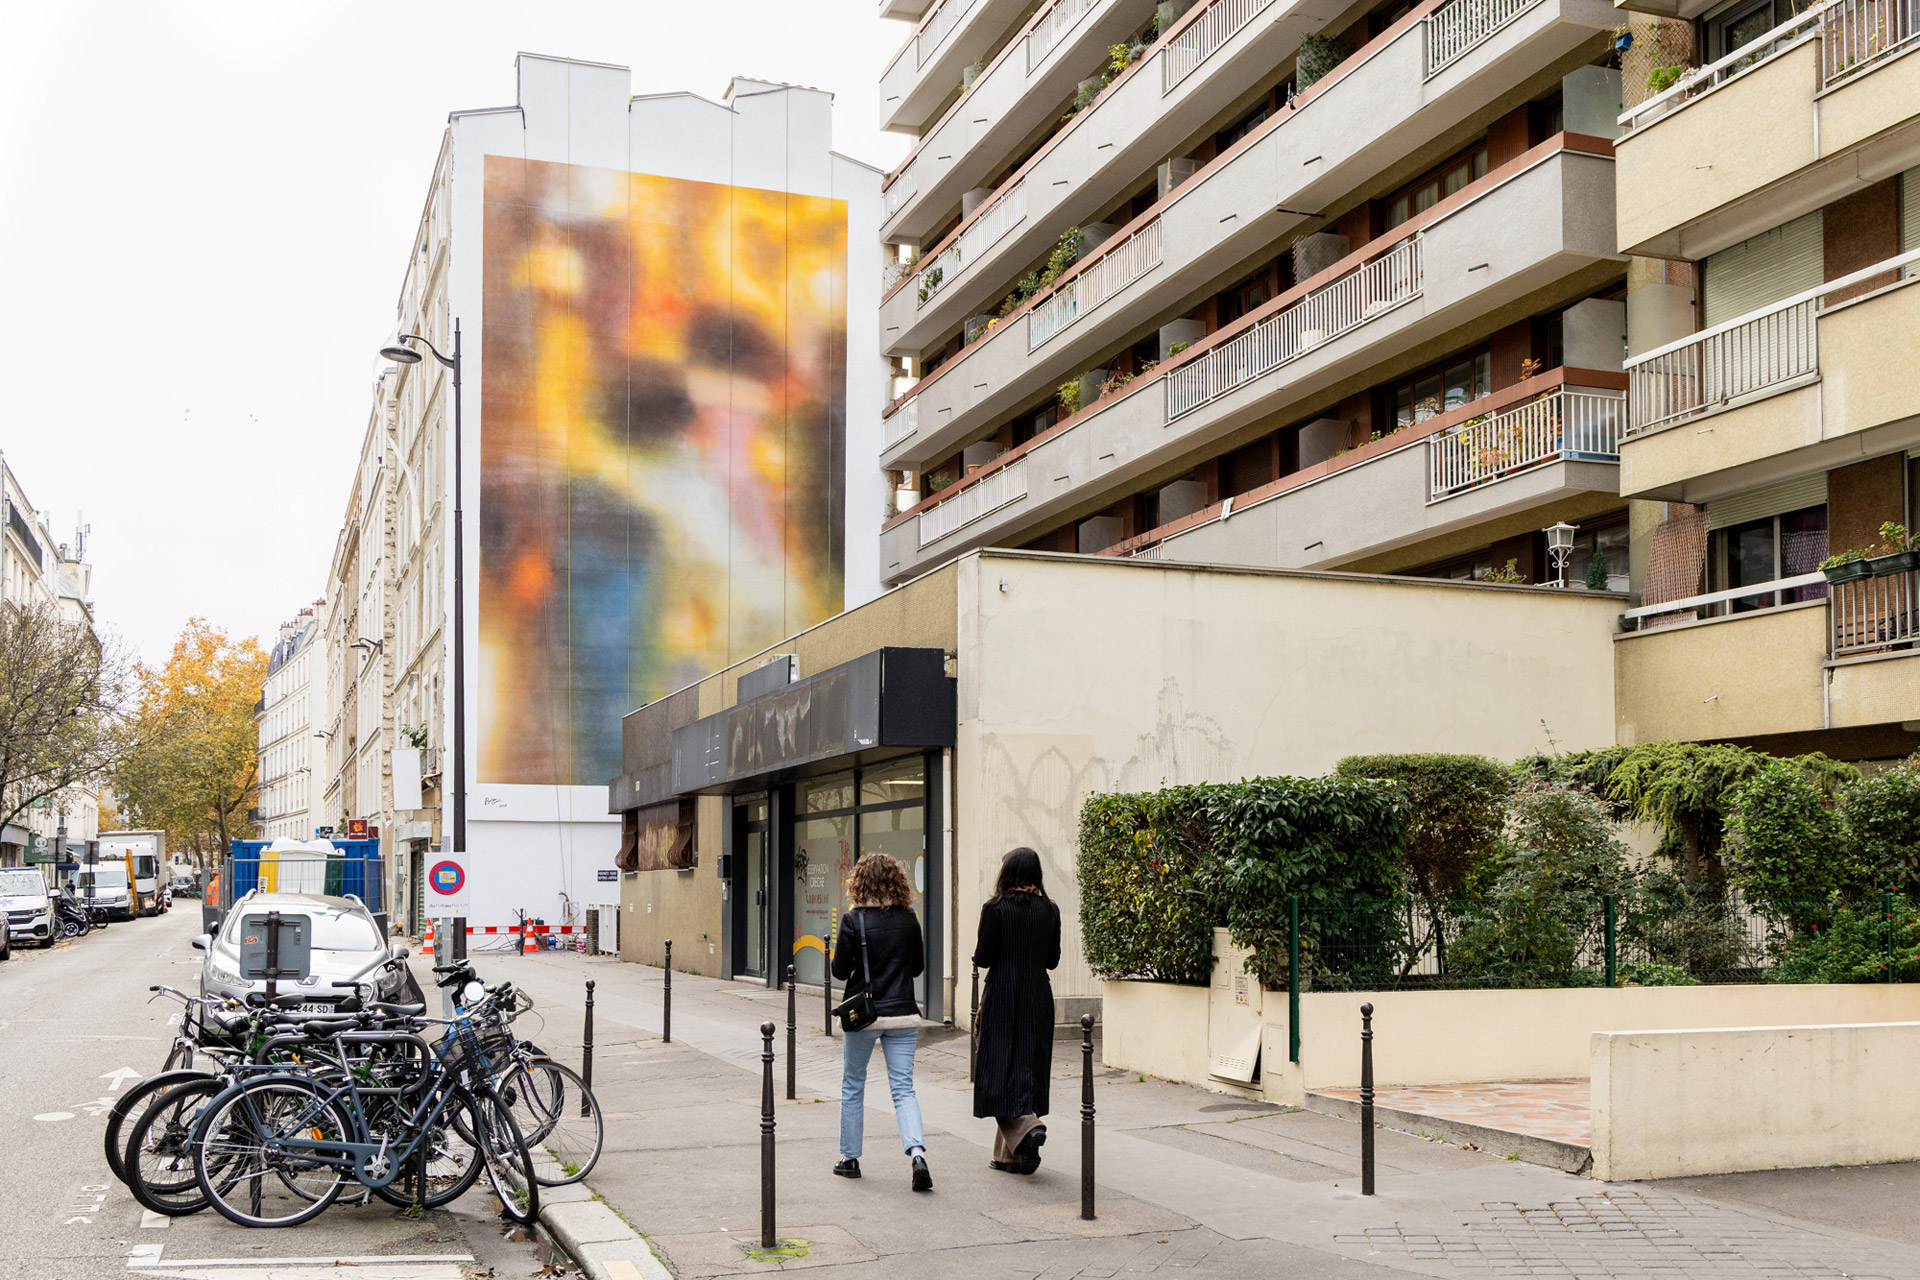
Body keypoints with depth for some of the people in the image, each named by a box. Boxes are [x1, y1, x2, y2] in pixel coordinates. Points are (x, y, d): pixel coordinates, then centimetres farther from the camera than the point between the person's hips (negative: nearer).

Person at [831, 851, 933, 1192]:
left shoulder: (853, 921, -11)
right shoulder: (909, 919, -1)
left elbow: (840, 970, -7)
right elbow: (918, 966, 8)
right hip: (902, 1014, 2)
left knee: (853, 1086, 15)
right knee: (903, 1088, 4)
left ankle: (849, 1158, 22)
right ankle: (917, 1152, -16)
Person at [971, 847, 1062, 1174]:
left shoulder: (995, 908, -10)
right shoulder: (1049, 910, 4)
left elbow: (983, 958, -10)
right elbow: (1053, 960, 7)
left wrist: (976, 946, 11)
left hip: (1003, 997, -5)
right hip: (1039, 997, 5)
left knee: (1000, 1070, 1)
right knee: (1029, 1068, 10)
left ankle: (1026, 1126, -23)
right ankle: (1012, 1155, 16)